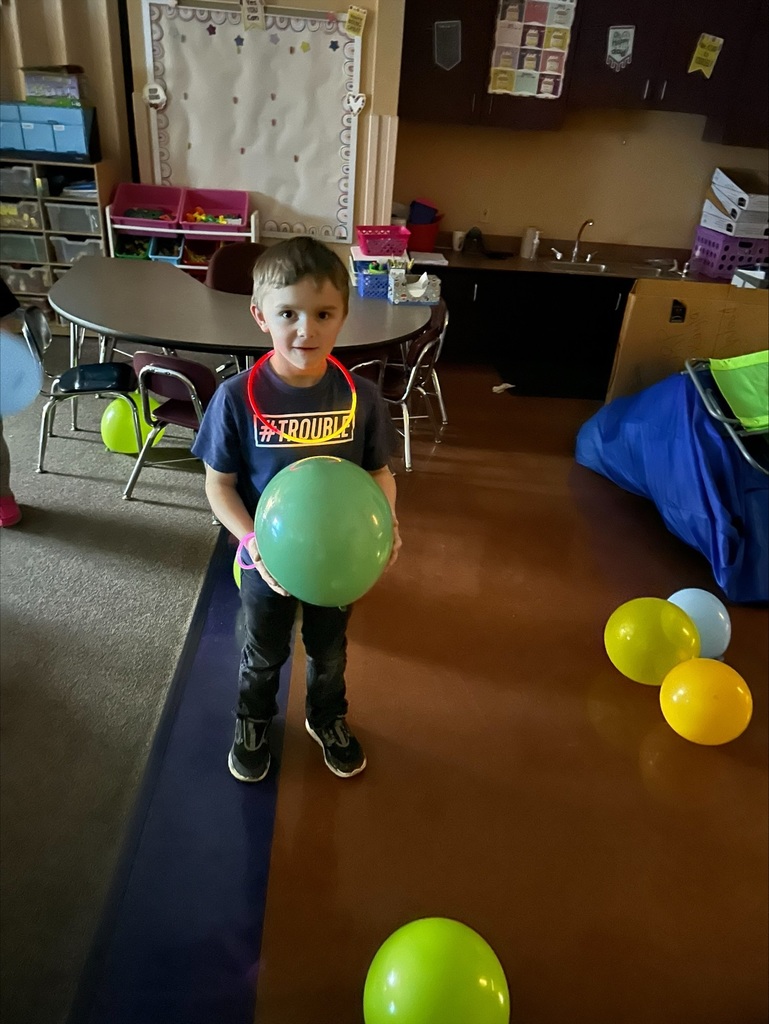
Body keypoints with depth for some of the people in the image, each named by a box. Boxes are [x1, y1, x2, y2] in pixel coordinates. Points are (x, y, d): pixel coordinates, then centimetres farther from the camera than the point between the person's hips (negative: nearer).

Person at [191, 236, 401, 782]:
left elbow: (380, 472, -5)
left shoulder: (361, 397, -17)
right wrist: (254, 543, -26)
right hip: (268, 563, -1)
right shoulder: (237, 397, -22)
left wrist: (385, 523, -24)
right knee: (264, 654, 24)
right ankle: (253, 722, 55)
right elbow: (219, 485, -13)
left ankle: (328, 719, 56)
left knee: (329, 651, 26)